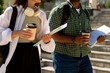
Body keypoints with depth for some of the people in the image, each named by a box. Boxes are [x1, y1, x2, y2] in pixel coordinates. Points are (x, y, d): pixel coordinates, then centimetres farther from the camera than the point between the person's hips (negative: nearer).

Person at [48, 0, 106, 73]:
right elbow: (51, 35, -14)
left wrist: (98, 38, -10)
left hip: (84, 59, 5)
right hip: (64, 60, -5)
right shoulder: (58, 11, -6)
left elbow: (90, 36, 15)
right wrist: (74, 40, -28)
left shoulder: (84, 13, 12)